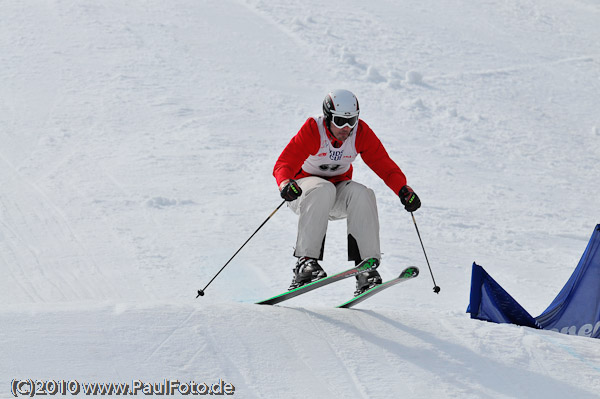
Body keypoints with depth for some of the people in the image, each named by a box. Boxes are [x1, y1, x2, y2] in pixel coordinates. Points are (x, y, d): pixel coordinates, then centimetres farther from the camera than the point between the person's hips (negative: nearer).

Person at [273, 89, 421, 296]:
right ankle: (305, 261, -38)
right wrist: (285, 183, -51)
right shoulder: (313, 129, -21)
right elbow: (284, 163, -28)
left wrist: (403, 189, -29)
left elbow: (383, 163, -12)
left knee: (361, 193, -29)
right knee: (323, 190, -37)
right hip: (303, 188, -3)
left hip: (339, 189, 3)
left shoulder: (361, 132, -12)